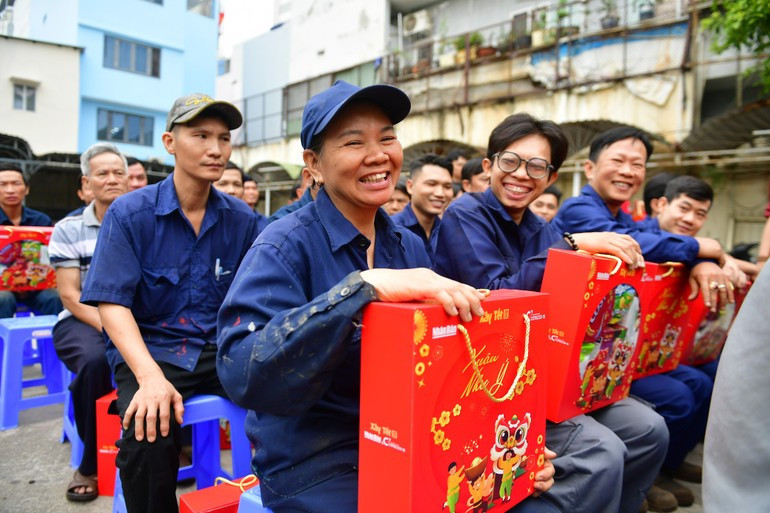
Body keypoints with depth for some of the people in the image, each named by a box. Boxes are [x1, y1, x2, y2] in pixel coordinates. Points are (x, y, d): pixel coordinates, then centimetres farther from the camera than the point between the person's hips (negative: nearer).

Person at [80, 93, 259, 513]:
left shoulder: (241, 219, 3)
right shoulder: (129, 213, -5)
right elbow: (113, 304, -10)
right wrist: (150, 376, -25)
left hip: (222, 347, 3)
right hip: (151, 348, -2)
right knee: (148, 432, -32)